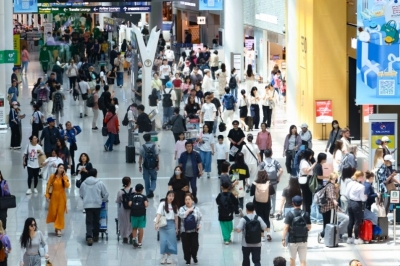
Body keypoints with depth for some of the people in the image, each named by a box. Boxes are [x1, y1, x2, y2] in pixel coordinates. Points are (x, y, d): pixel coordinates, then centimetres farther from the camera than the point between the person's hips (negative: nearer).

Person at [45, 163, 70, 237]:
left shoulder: (65, 177, -3)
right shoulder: (52, 176, -5)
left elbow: (67, 186, -16)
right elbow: (48, 186, -1)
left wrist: (64, 177, -17)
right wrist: (47, 195, -5)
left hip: (62, 196, 0)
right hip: (54, 196, 0)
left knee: (60, 212, -1)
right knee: (53, 212, 1)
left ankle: (59, 229, 3)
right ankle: (56, 225, 31)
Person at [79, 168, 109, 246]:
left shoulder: (84, 183, 2)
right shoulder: (99, 183, -5)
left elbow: (81, 195, 13)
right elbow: (105, 194, 1)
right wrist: (103, 200, 21)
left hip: (87, 205, 1)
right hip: (97, 205, -1)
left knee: (89, 222, -1)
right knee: (96, 221, 14)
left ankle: (89, 237, -18)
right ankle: (95, 236, 25)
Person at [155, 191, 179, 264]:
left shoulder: (174, 206, 11)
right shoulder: (162, 204, -3)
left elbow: (176, 218, 13)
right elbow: (159, 214, -12)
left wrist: (176, 228, 12)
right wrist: (157, 223, -25)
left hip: (171, 224, 3)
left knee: (171, 241, 0)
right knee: (163, 240, -6)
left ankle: (169, 257, 10)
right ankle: (163, 256, 7)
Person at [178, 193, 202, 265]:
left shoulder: (196, 209, 5)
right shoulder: (182, 208, 2)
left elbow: (200, 218, 7)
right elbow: (181, 215, -17)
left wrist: (199, 225, -8)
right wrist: (189, 210, -12)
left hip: (194, 230, 0)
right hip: (185, 231, 0)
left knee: (195, 245, -4)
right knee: (186, 246, 1)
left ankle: (194, 256, 24)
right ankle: (187, 260, 16)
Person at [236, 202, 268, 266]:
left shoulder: (243, 219, -12)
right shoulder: (258, 218, -5)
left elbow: (238, 230, -19)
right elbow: (265, 228, -3)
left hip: (246, 244, -1)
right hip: (257, 244, 1)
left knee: (246, 260, 18)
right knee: (257, 261, 1)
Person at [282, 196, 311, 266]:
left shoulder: (290, 214, -10)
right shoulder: (306, 214, -3)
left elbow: (286, 227, -14)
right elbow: (309, 227, 0)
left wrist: (283, 239, -9)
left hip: (292, 240, -1)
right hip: (303, 241, 1)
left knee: (292, 258, 17)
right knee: (303, 260, 1)